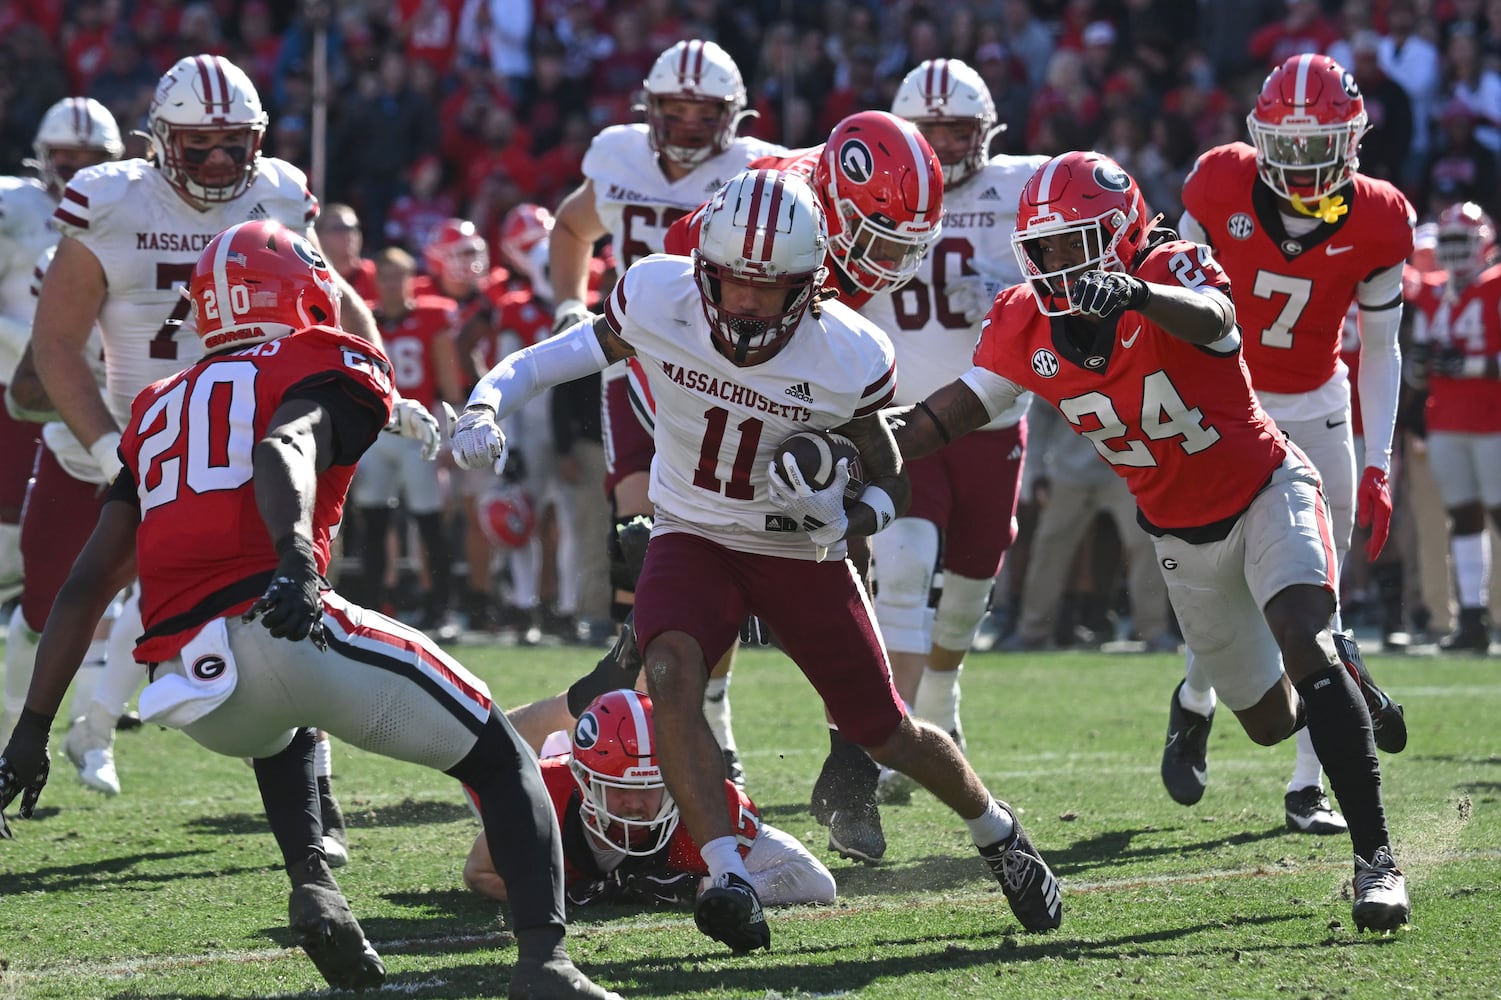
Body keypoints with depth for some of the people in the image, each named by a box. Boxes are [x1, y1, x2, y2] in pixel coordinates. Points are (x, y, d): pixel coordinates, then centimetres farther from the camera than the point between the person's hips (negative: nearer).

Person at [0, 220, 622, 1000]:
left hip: (184, 682, 6)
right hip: (275, 631, -6)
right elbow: (284, 450, -13)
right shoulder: (332, 366, 13)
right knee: (502, 762, 9)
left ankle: (312, 884, 17)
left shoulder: (162, 406, 29)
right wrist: (294, 558, -31)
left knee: (278, 733, 42)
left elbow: (89, 582, 24)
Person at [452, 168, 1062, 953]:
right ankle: (727, 877, -30)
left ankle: (998, 835, 38)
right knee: (671, 671, -31)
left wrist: (837, 522, -27)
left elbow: (890, 486, -6)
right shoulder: (658, 300, -20)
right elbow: (547, 361, -11)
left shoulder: (848, 360, -21)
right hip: (695, 537, 0)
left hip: (803, 556, 0)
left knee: (888, 736, 8)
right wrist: (483, 408, -31)